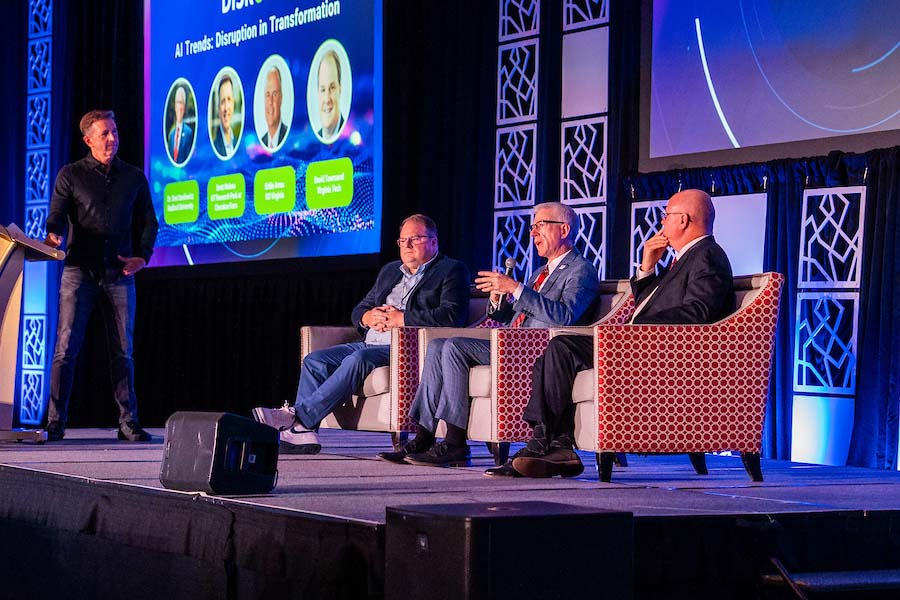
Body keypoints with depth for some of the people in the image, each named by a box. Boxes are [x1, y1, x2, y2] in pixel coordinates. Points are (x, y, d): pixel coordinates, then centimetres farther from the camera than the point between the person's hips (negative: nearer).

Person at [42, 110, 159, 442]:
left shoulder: (134, 177, 13)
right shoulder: (70, 175, 6)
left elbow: (148, 222, 16)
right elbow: (56, 215, -1)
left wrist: (142, 256, 1)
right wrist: (53, 235, -23)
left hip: (120, 274, 2)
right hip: (80, 271, -2)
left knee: (123, 352, 2)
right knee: (66, 348, -7)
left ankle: (128, 422, 5)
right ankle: (55, 423, -4)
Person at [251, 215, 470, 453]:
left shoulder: (452, 271, 3)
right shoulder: (389, 271, 26)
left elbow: (452, 315, -14)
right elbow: (358, 311, 24)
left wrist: (402, 318, -14)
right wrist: (368, 316, -2)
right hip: (371, 344, 8)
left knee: (357, 360, -33)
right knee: (314, 360, -11)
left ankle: (299, 415, -33)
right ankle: (302, 433, -20)